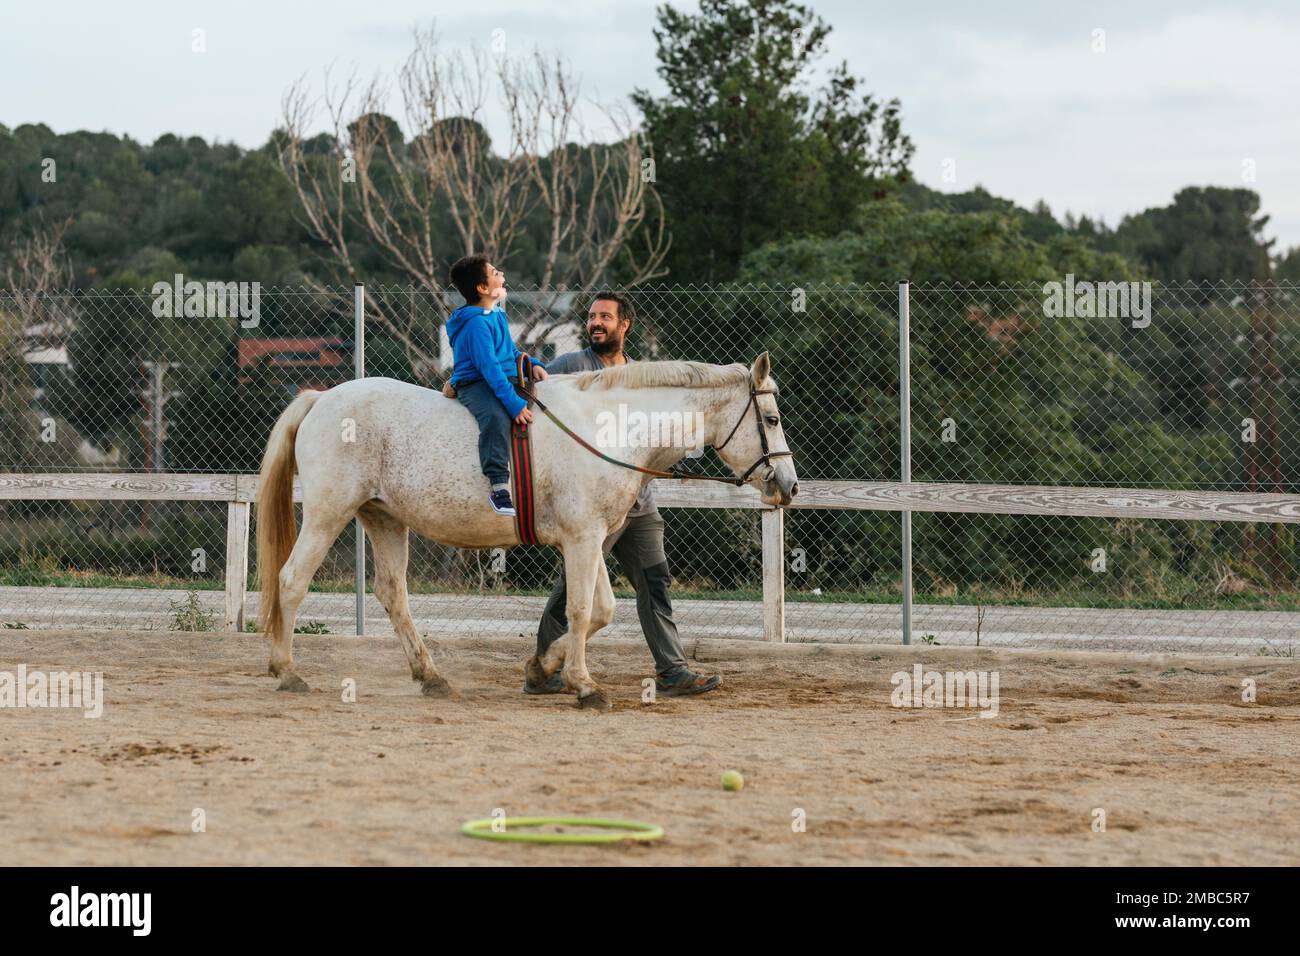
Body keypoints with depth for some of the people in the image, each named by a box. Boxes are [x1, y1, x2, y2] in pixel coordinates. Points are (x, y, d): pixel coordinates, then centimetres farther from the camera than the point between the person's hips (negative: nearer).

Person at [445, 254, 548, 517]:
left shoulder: (497, 314, 12)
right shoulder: (477, 324, -19)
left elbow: (511, 351, 25)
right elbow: (489, 367, -26)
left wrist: (532, 363, 5)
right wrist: (514, 404, -31)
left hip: (504, 380, 10)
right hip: (475, 385, -10)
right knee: (496, 417, -38)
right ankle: (498, 486, -42)